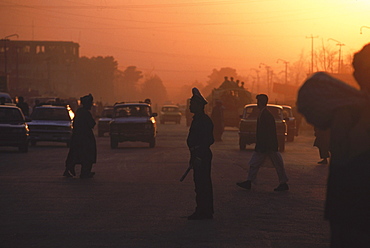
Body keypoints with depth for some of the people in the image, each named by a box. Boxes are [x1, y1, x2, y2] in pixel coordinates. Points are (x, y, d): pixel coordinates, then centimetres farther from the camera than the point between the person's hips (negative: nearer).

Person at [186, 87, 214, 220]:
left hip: (201, 156, -11)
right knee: (201, 184, 13)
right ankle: (205, 212, 18)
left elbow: (207, 140, -21)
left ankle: (203, 212, -5)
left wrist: (198, 157, -23)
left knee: (202, 184, -8)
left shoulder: (204, 120, -15)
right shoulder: (197, 119, 17)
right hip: (198, 156, 11)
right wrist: (193, 157, 22)